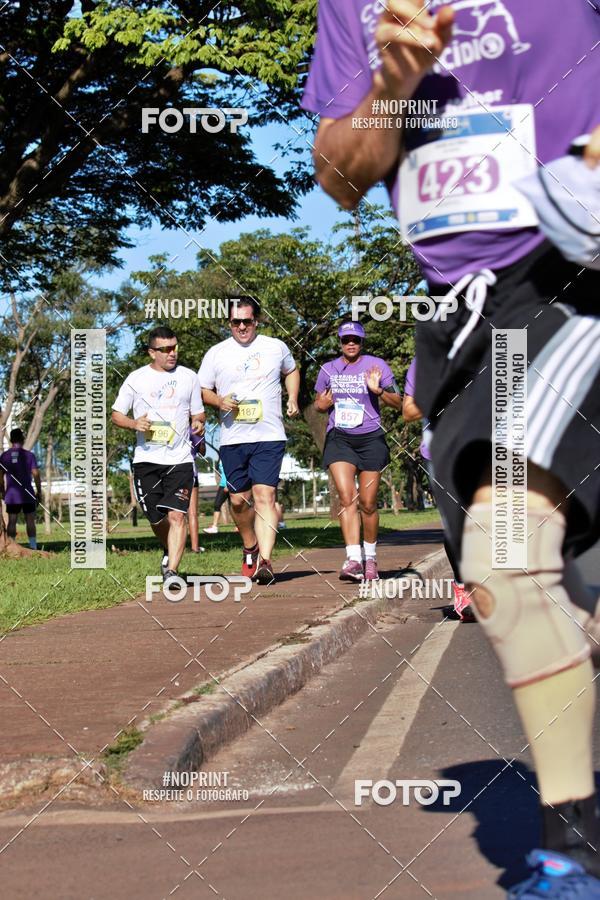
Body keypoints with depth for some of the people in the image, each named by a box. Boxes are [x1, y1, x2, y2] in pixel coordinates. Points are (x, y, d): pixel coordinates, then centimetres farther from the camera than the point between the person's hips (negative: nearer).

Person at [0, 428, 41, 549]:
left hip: (11, 495, 2)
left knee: (12, 521, 4)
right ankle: (33, 547, -1)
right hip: (27, 494, -2)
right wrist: (39, 492, 2)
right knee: (30, 521, 3)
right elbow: (36, 475, -6)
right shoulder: (29, 455, -4)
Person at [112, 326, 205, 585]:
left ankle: (171, 571, -16)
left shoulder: (189, 377, 9)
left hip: (180, 459, 0)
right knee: (156, 519, 7)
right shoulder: (136, 379, 5)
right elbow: (116, 415, 9)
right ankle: (169, 551, 37)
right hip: (147, 459, 0)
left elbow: (198, 413, 17)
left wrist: (198, 424, -7)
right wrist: (135, 424, -12)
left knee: (177, 515, -15)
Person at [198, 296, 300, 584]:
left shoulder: (276, 347, 8)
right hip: (232, 439, 2)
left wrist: (292, 398, 12)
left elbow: (291, 371, 28)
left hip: (269, 436, -2)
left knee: (264, 496, -15)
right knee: (238, 500, 8)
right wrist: (219, 401, -9)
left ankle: (265, 561, -21)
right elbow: (201, 390, 11)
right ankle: (250, 548, 33)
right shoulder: (216, 353, 6)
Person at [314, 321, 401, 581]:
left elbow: (397, 403, 1)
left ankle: (370, 557, 21)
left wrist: (378, 389, -17)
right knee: (346, 497, -14)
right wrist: (323, 403, -1)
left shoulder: (376, 365, 1)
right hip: (339, 438, 1)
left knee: (367, 503, 2)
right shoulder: (328, 369, 10)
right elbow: (318, 404, 22)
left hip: (370, 439, -1)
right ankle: (353, 559, -19)